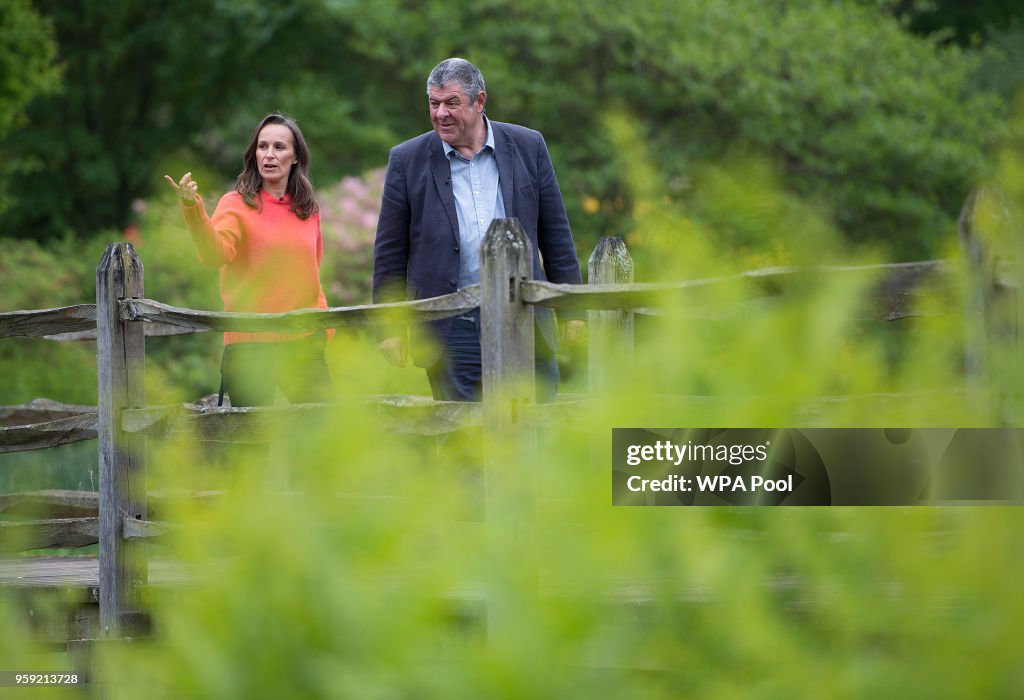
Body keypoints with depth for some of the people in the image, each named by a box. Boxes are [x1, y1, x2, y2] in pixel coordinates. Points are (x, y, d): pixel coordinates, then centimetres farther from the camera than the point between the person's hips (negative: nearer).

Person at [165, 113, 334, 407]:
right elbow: (216, 253, -21)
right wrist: (193, 209, -36)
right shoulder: (237, 204, -1)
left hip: (304, 341, 4)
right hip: (250, 343, -4)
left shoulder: (308, 210, 12)